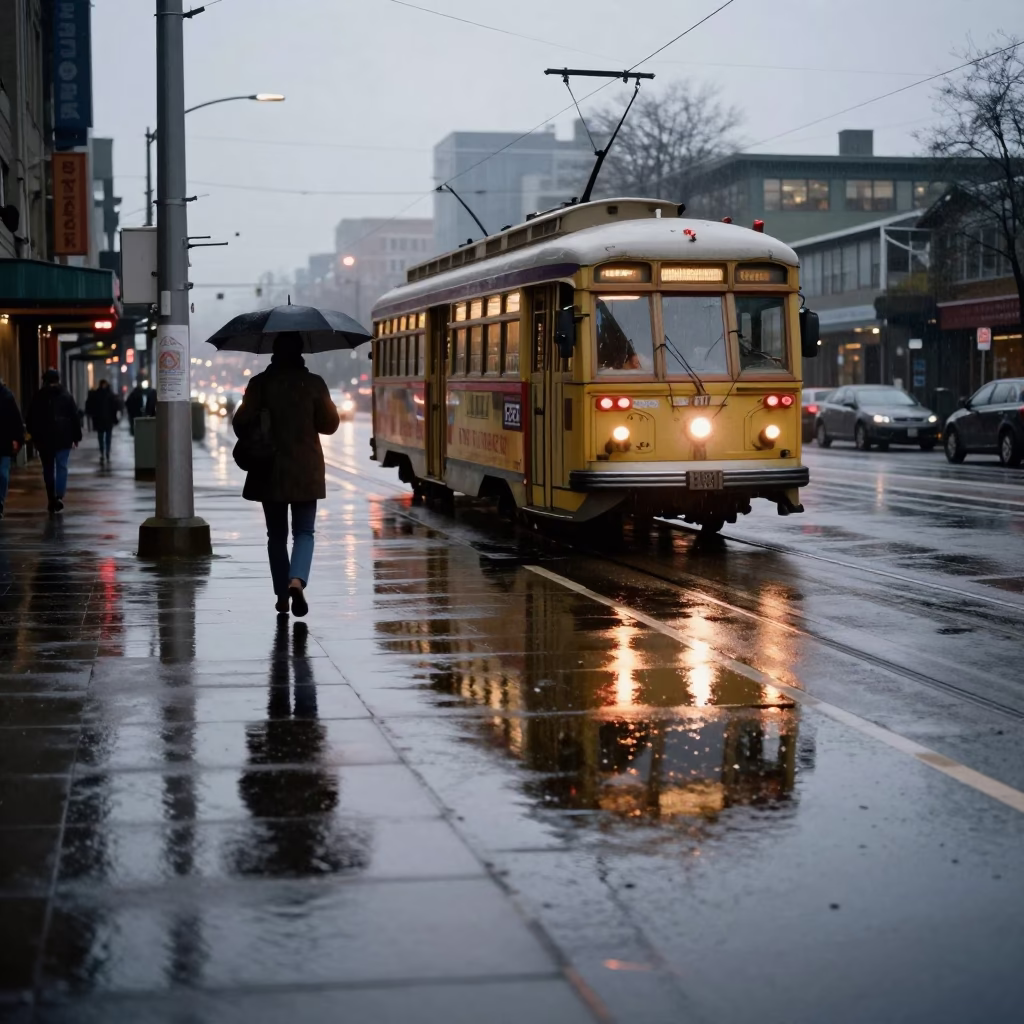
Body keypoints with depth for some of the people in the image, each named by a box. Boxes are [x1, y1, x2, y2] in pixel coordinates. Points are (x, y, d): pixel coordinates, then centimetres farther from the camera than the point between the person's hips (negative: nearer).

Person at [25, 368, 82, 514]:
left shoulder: (38, 397, 2)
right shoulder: (66, 396, 2)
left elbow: (30, 419, 2)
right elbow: (75, 417, 1)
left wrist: (34, 436, 10)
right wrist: (76, 437, 6)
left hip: (44, 438, 1)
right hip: (63, 437, -1)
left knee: (48, 469, 10)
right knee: (61, 467, 0)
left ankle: (52, 499, 12)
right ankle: (59, 496, -18)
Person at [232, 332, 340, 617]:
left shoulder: (260, 383, -5)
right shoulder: (314, 383, -5)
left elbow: (242, 422, -6)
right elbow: (330, 423, 0)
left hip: (270, 471, 1)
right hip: (305, 471, -1)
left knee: (276, 534, 13)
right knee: (304, 531, 6)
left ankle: (282, 594, 15)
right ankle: (297, 580, -19)